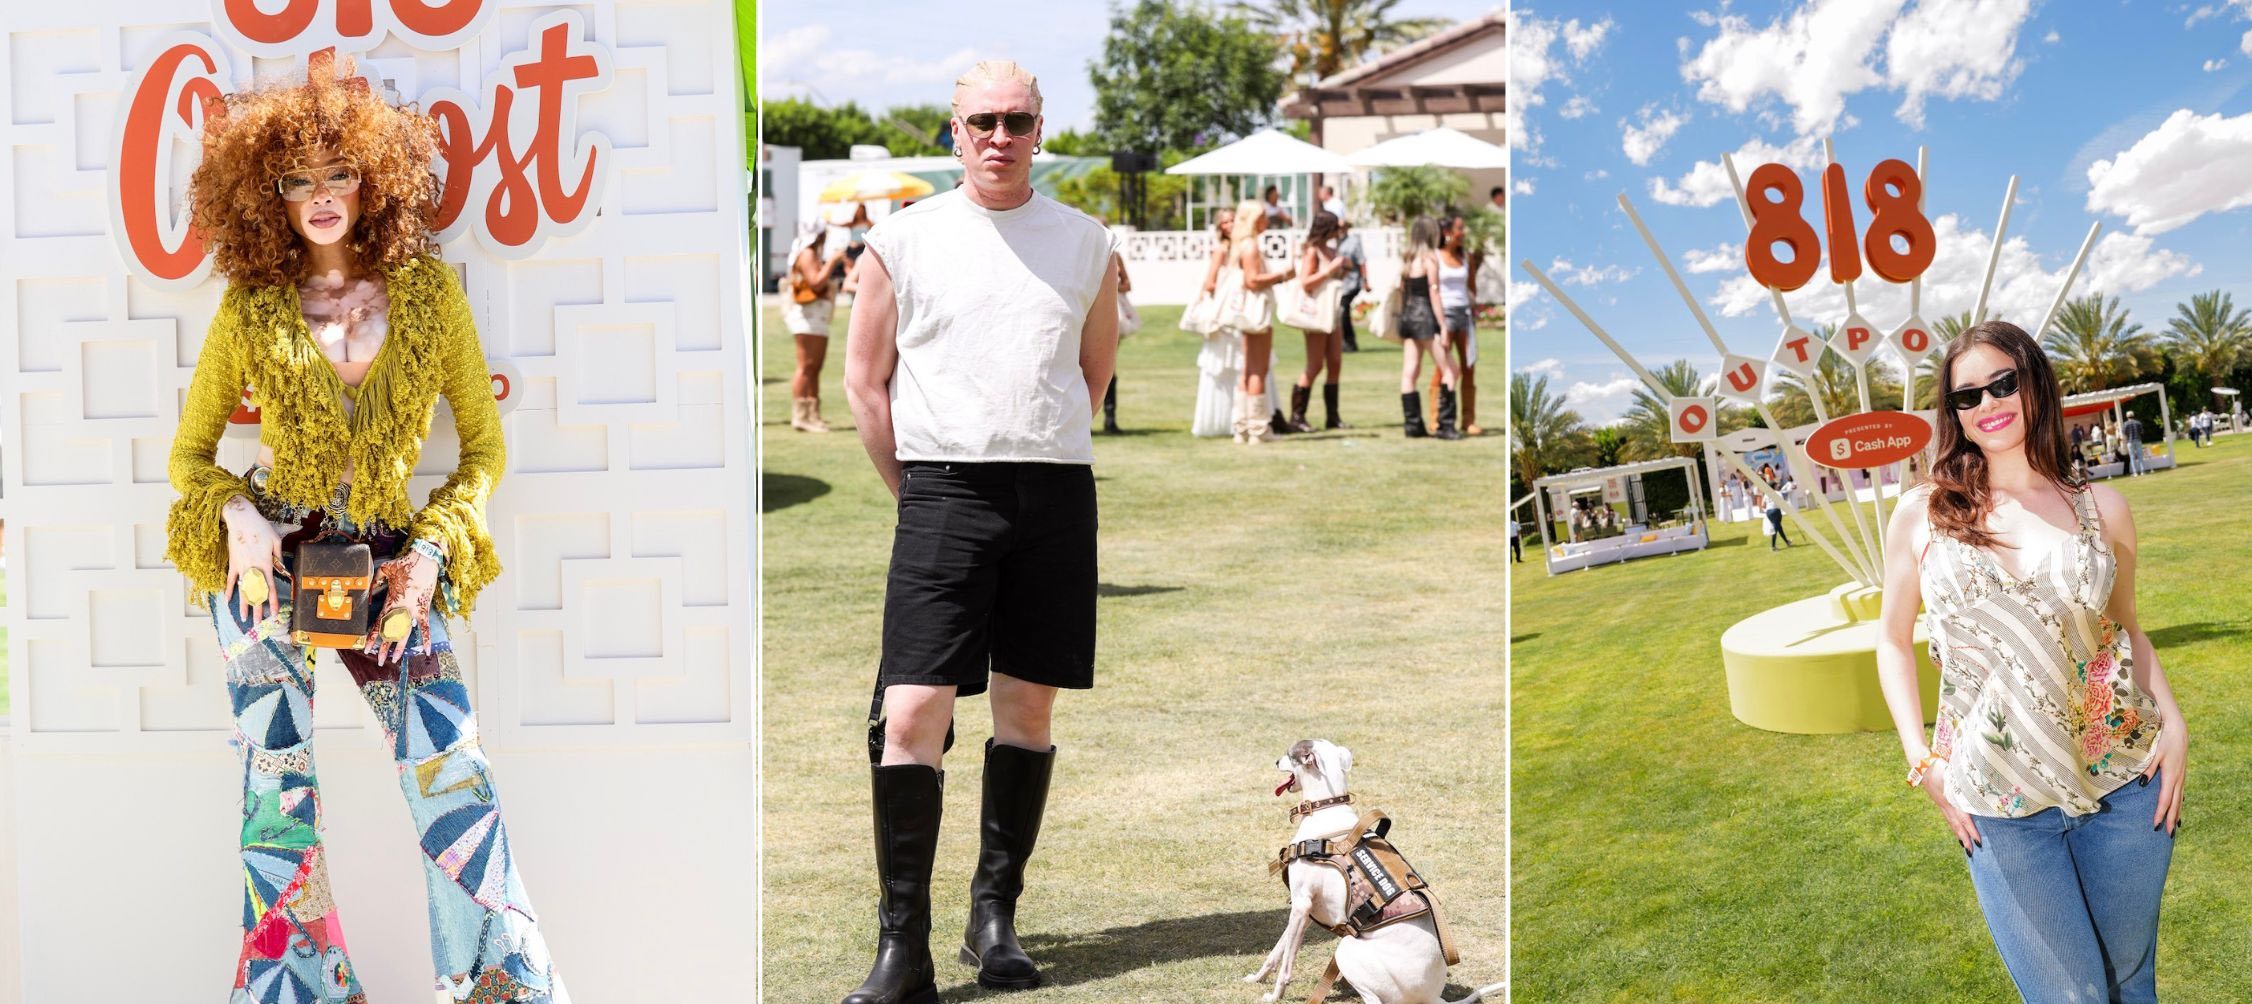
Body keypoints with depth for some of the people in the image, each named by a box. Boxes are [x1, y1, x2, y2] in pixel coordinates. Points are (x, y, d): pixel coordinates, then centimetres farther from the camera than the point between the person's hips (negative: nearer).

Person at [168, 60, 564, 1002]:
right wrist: (236, 512, -12)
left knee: (452, 779, -9)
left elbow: (484, 446, 7)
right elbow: (190, 453, 9)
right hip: (267, 565, 0)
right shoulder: (251, 308, 1)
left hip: (391, 563, 0)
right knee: (279, 796, 0)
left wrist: (433, 547, -7)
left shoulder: (429, 294, 1)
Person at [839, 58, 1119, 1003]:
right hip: (943, 491, -2)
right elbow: (864, 379, 7)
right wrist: (919, 491, 5)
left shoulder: (1085, 241, 10)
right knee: (912, 712, -11)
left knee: (1028, 706, 7)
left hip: (1056, 492, 3)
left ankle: (994, 915, 19)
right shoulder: (904, 239, 3)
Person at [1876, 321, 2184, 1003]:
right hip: (2000, 805, -1)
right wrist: (1922, 761, -1)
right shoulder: (1922, 515, 0)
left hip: (2125, 785, 2)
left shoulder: (2101, 509, 4)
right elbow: (1893, 639, 8)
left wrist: (2173, 723, 0)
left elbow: (2126, 628, 15)